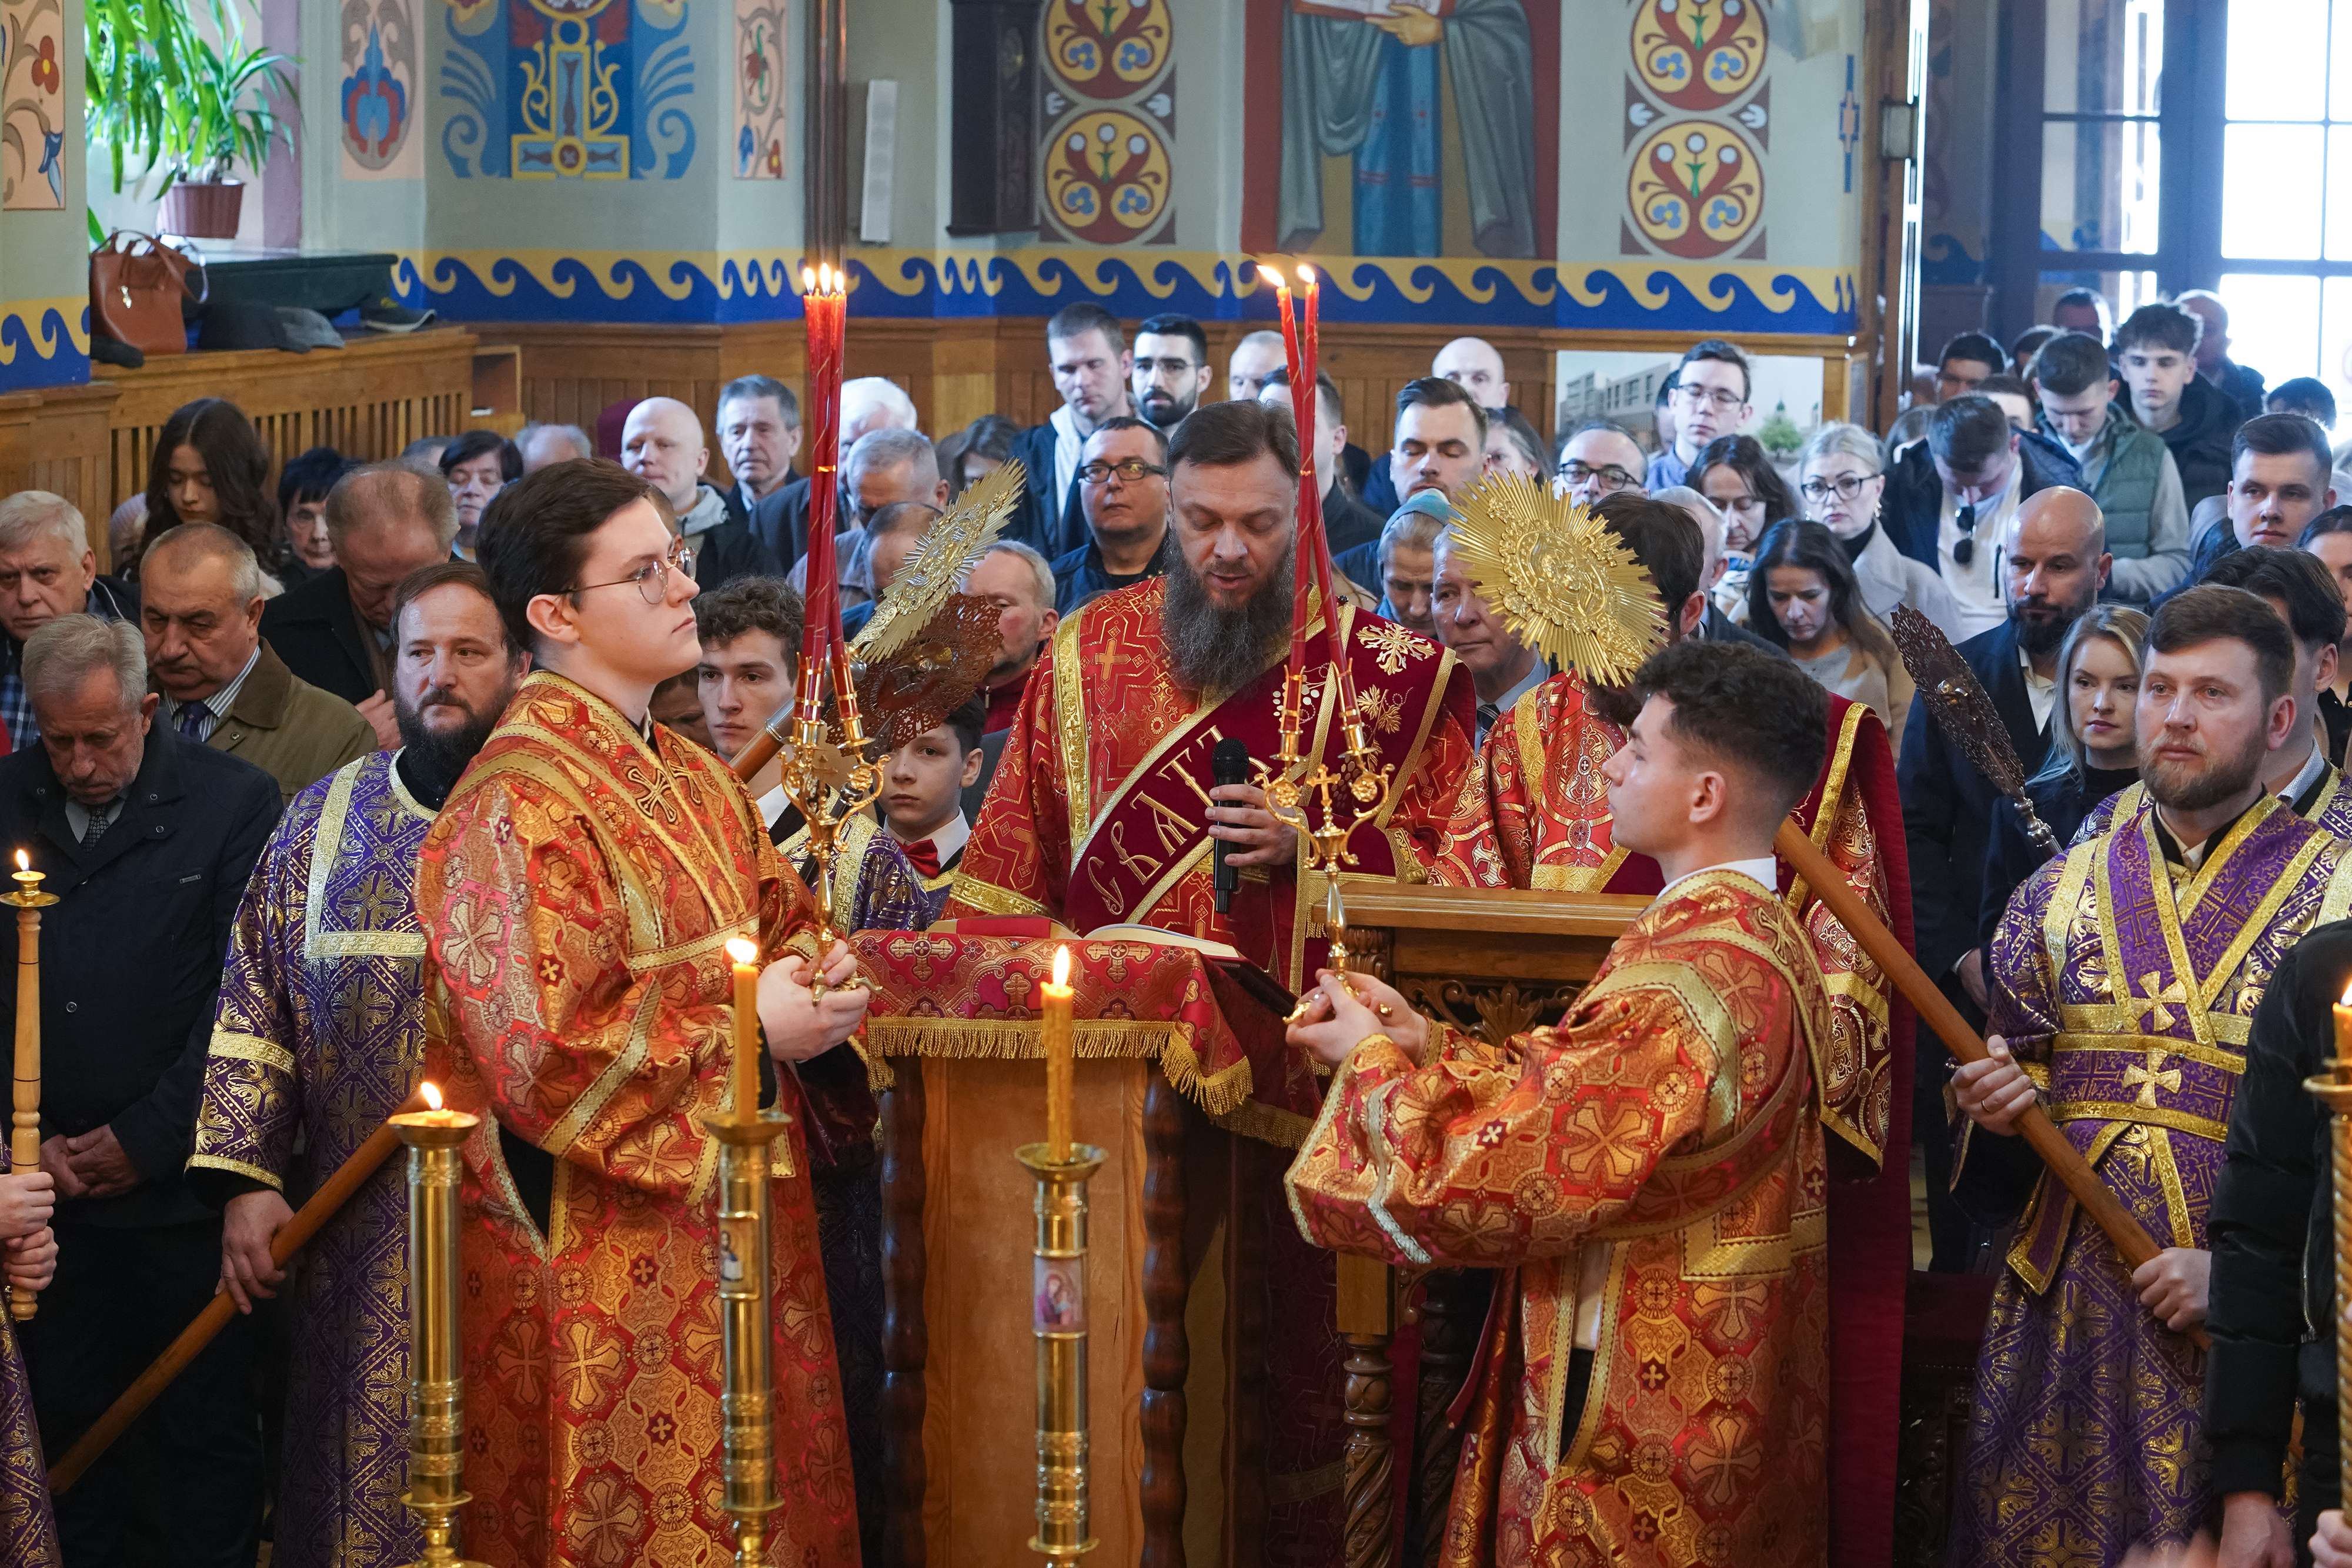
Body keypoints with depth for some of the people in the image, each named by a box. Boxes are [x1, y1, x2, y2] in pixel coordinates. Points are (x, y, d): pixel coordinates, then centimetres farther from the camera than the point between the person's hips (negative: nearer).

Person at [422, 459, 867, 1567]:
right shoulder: (521, 806, -16)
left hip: (728, 1228, 9)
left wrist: (813, 976, -2)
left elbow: (772, 928, 22)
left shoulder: (691, 778, 12)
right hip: (603, 1257, -8)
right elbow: (542, 1048, -22)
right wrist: (745, 1024, -16)